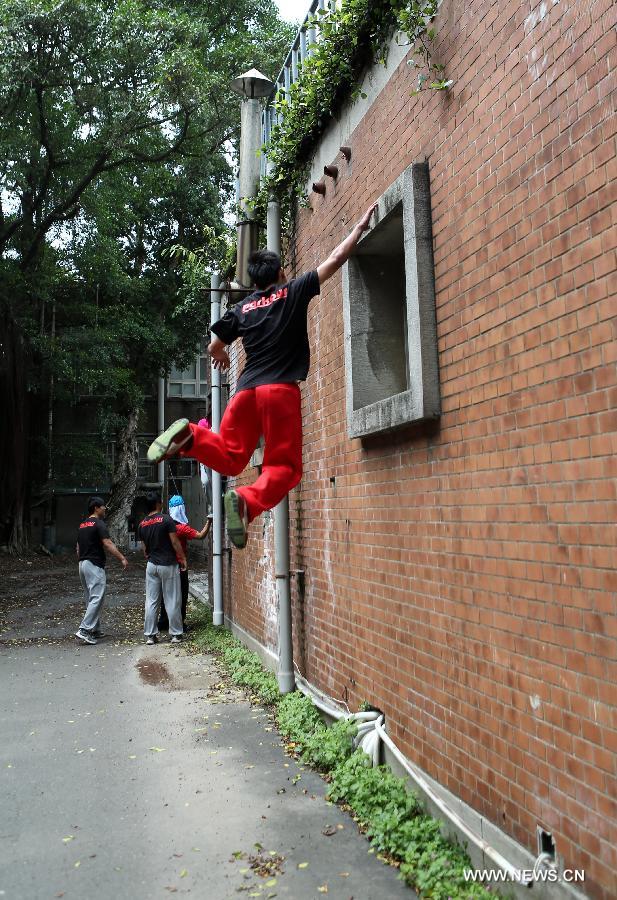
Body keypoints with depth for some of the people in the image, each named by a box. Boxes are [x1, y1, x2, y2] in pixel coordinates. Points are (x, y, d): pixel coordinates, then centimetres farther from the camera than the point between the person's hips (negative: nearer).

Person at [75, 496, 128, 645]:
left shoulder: (82, 525, 16)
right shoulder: (99, 524, -11)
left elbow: (78, 547, 20)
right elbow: (108, 544, -20)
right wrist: (122, 558, -19)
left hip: (83, 564, 10)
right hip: (94, 565, -10)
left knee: (90, 599, 14)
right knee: (97, 598, -9)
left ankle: (94, 630, 20)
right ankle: (84, 630, -15)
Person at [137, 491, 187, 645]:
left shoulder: (142, 524, 5)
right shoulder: (166, 519, -12)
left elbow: (144, 548, 11)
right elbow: (175, 542, -12)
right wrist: (183, 559, -2)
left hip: (152, 566, 5)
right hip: (168, 565, -5)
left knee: (151, 601, 9)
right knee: (172, 601, 3)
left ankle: (150, 635, 13)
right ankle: (176, 634, 10)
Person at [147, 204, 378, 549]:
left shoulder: (242, 308, 17)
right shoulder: (293, 292, 7)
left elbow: (214, 347, 25)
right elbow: (335, 259, 10)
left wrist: (222, 356, 48)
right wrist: (360, 227, 23)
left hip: (246, 389, 4)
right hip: (281, 390, -4)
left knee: (230, 457, 14)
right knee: (284, 467, -1)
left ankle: (190, 436, -15)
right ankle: (248, 500, -30)